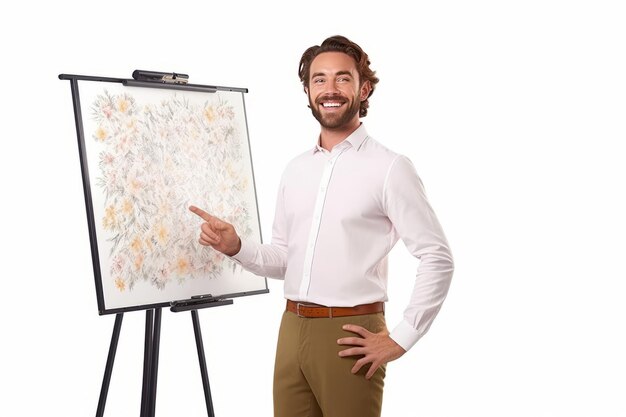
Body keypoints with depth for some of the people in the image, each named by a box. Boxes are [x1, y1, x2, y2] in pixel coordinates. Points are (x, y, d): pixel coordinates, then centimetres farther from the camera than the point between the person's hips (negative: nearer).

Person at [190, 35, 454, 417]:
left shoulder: (390, 168, -7)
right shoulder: (296, 170, 12)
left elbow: (438, 259, -9)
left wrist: (401, 339, -12)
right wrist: (236, 247, -3)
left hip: (348, 337, -6)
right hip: (292, 331, 6)